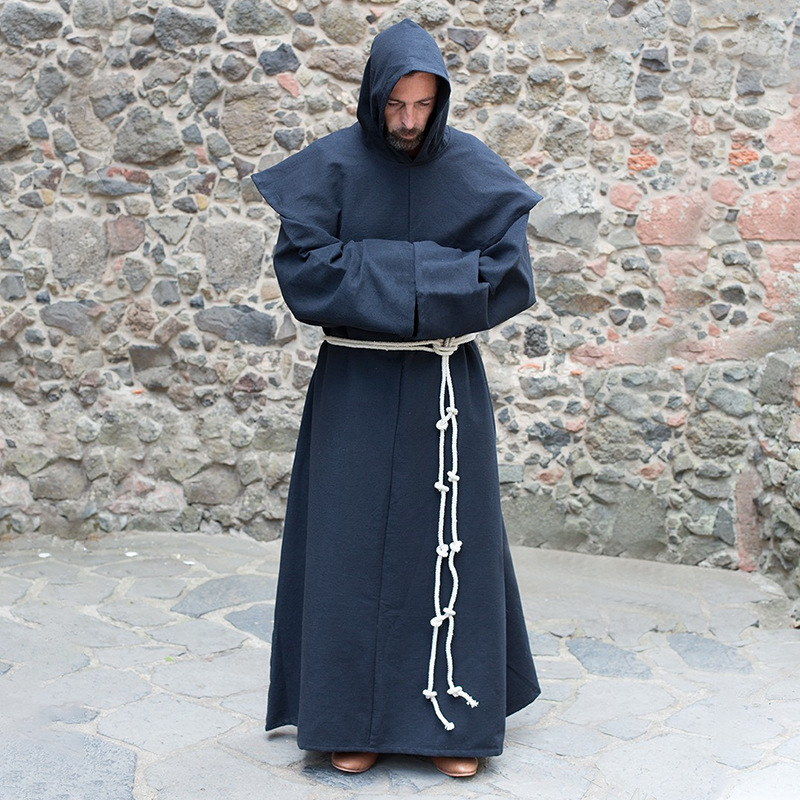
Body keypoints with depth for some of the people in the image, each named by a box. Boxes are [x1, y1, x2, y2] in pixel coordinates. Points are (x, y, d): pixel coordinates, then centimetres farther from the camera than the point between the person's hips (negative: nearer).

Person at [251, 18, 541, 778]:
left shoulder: (476, 170, -2)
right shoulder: (330, 167, -4)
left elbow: (510, 276, -9)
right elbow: (302, 268, -15)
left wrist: (383, 272, -16)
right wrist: (429, 271, -18)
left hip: (446, 387, 1)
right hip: (356, 388, -1)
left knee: (447, 543, 5)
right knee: (353, 545, 3)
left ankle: (451, 715, 17)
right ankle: (354, 717, 15)